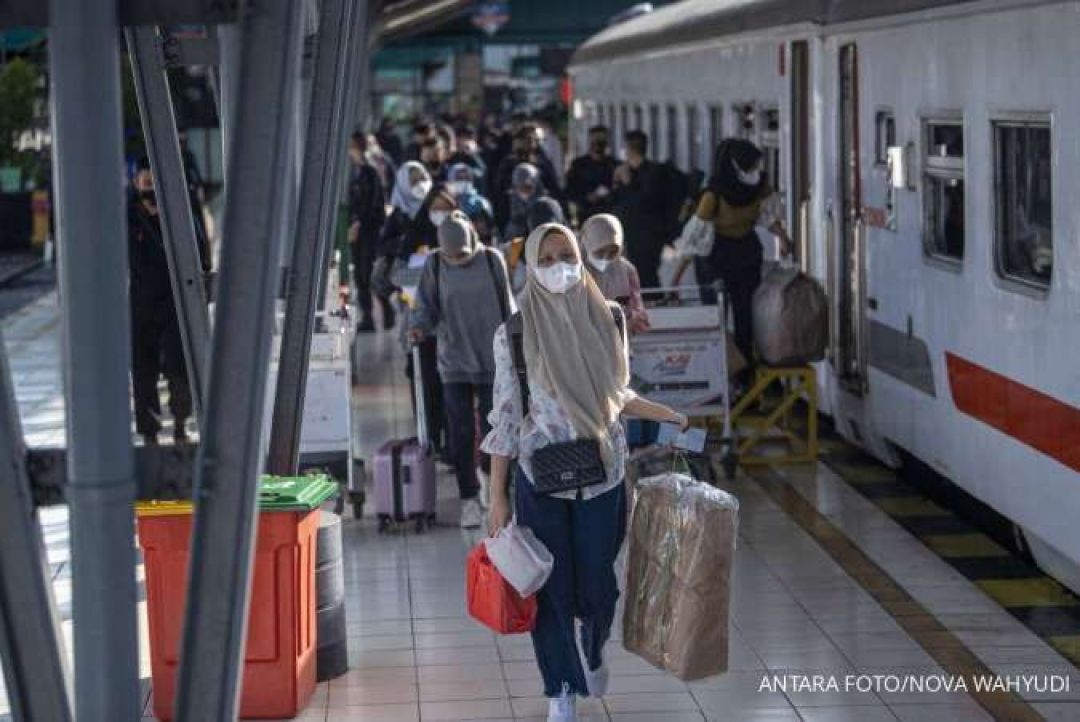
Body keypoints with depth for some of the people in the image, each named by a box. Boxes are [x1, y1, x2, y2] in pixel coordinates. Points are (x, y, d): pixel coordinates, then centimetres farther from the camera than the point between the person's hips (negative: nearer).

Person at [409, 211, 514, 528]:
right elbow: (427, 307, 0)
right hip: (454, 362, 0)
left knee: (493, 428, 5)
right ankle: (470, 497, 10)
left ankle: (487, 471, 34)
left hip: (491, 361, 0)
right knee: (461, 434, -1)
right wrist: (420, 327, -23)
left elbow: (507, 307, 5)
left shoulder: (491, 260, -3)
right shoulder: (434, 265, -3)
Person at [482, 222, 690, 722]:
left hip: (603, 473, 2)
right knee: (552, 587, 6)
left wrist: (669, 416, 7)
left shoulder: (605, 320, 0)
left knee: (598, 584, 9)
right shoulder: (514, 333, -8)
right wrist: (497, 496, -6)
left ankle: (592, 652, 43)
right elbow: (505, 417, -5)